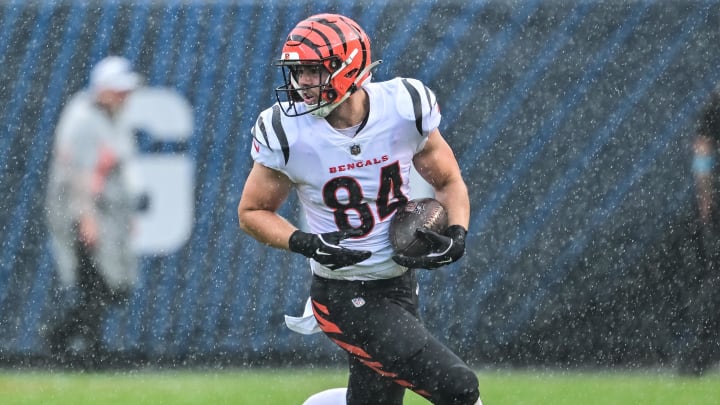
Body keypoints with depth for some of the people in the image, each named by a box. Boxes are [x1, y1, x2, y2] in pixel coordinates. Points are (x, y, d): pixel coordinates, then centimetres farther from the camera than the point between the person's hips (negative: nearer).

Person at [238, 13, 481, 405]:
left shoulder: (405, 108, -9)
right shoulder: (288, 134, -15)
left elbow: (449, 182, 6)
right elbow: (252, 212, -2)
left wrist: (456, 236, -13)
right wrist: (305, 243, -20)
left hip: (401, 284, 4)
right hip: (346, 298, -4)